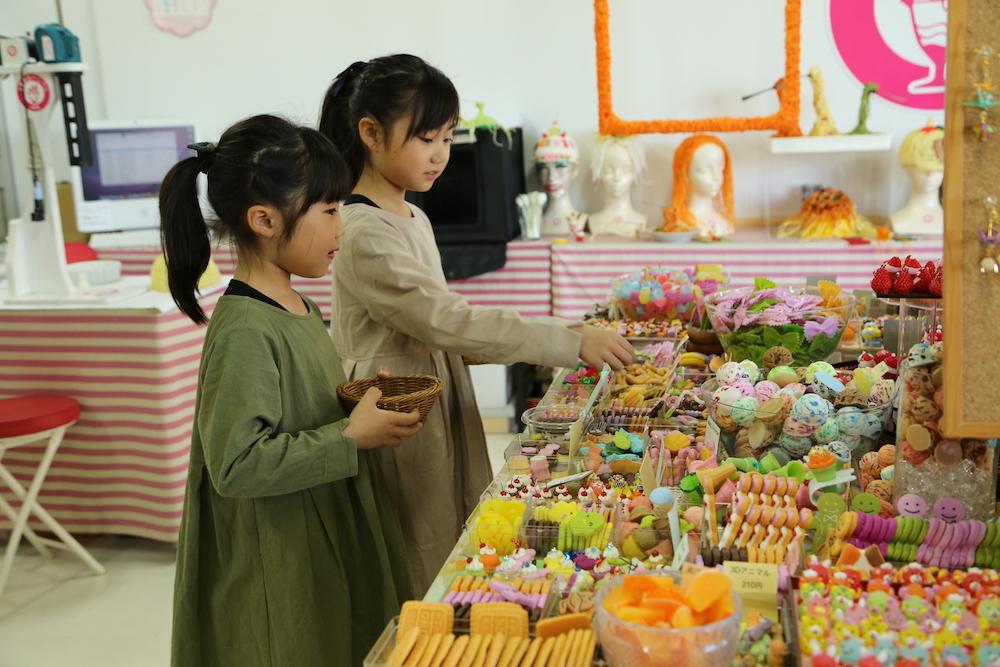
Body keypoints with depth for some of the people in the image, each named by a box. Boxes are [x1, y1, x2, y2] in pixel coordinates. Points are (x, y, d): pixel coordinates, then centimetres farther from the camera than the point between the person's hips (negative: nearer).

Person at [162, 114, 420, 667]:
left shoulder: (297, 307, 5)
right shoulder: (245, 330, -23)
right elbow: (237, 465, -27)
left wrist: (363, 407, 1)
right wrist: (353, 438, -24)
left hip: (328, 548, 9)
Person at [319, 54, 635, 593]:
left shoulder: (412, 218, 11)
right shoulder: (366, 235, -19)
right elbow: (448, 322, -25)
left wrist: (555, 338, 5)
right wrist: (570, 342, -25)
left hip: (440, 417, 9)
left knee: (450, 561, 14)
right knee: (415, 583, 1)